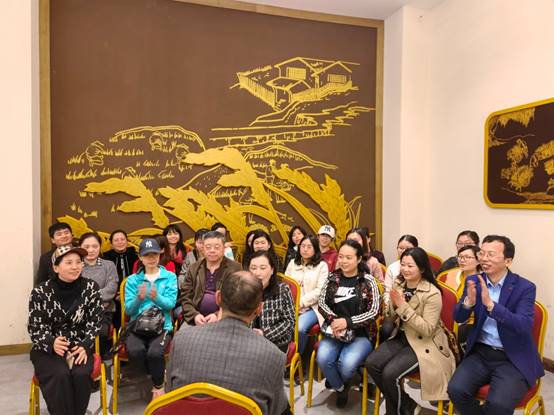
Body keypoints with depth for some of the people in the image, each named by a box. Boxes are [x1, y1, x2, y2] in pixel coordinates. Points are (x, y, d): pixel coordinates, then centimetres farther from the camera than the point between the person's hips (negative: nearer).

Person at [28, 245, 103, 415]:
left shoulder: (91, 288, -3)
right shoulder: (40, 292, -6)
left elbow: (94, 322, -1)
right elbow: (35, 328, -5)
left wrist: (84, 346, -17)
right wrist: (52, 343, -25)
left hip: (79, 345, 1)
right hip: (47, 348, -1)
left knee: (81, 374, -26)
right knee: (60, 375, -28)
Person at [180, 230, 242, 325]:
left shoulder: (235, 268, 0)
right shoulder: (193, 268, 11)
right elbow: (185, 296, 7)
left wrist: (219, 316, -17)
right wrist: (194, 315, -9)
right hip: (196, 320, 2)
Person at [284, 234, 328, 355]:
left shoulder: (322, 265, 5)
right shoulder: (292, 263, 18)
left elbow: (320, 291, -4)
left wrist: (301, 302, -13)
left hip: (311, 307, -3)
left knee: (299, 327, -31)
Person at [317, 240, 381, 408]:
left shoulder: (368, 280, -4)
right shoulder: (332, 278, 5)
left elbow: (374, 311, -10)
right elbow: (322, 303, 4)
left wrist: (348, 322, -21)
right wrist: (333, 320, -17)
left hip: (361, 333, -2)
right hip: (334, 330, 3)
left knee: (347, 364, -28)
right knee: (323, 358, -26)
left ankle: (338, 382, 13)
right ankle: (340, 387, 8)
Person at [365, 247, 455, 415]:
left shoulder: (432, 293, -19)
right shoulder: (398, 284, 0)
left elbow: (428, 330, -23)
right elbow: (390, 318, 7)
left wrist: (404, 307, -27)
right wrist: (393, 304, -16)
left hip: (425, 344, -6)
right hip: (401, 337, 6)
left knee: (390, 373, -22)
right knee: (371, 363, -13)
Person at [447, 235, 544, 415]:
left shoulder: (525, 287, -9)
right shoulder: (473, 281, 1)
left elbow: (524, 327, -22)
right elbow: (458, 318, 0)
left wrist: (490, 304, -34)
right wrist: (469, 301, -22)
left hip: (514, 358, -3)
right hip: (480, 352, 3)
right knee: (456, 389, -18)